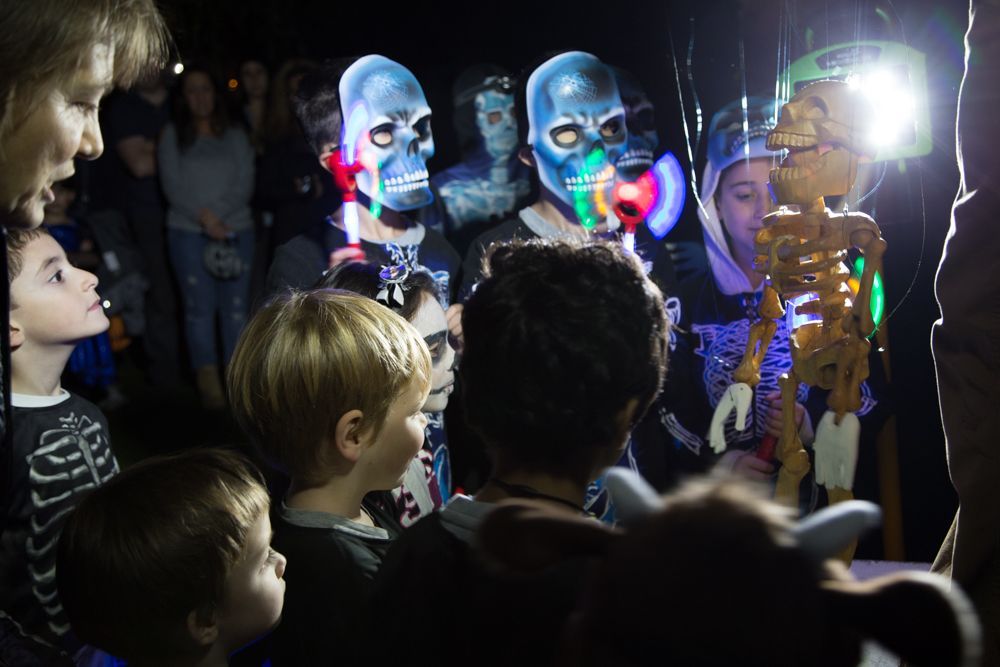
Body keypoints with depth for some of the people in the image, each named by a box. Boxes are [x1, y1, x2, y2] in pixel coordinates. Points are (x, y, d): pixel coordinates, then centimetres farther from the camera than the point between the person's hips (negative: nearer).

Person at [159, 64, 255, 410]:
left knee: (236, 307, -1)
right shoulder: (173, 136, 10)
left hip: (236, 230, 2)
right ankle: (208, 383, -5)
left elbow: (245, 184, 4)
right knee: (199, 307, -6)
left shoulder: (235, 136, 14)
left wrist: (219, 215, -12)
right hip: (188, 232, -1)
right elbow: (172, 185, 0)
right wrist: (202, 216, -13)